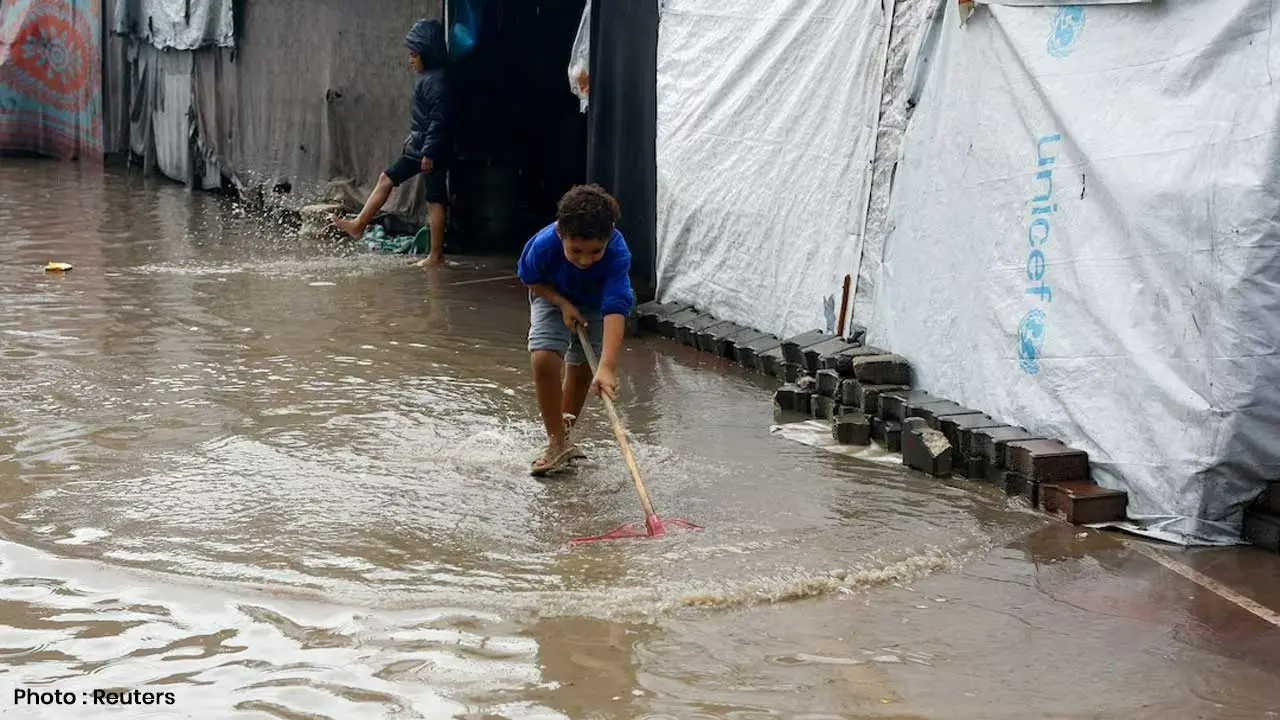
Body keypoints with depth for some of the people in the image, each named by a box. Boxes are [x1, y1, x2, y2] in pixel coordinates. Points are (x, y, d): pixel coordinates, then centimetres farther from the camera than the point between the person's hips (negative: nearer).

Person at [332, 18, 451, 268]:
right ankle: (359, 225, 19)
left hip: (432, 149, -10)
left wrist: (429, 153, -23)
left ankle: (436, 256, -2)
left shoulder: (436, 81, -18)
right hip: (419, 147, 10)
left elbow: (439, 120, -23)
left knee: (435, 201, -6)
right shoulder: (427, 78, 12)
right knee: (387, 179, 13)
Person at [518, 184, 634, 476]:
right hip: (553, 297, 0)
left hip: (596, 304, 0)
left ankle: (564, 433, 35)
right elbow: (530, 278, -12)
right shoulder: (543, 245, -36)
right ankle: (557, 444, -7)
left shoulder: (618, 254, -41)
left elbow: (615, 310, -49)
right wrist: (563, 304, -25)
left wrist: (607, 367, -58)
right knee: (543, 359, -20)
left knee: (581, 369, 9)